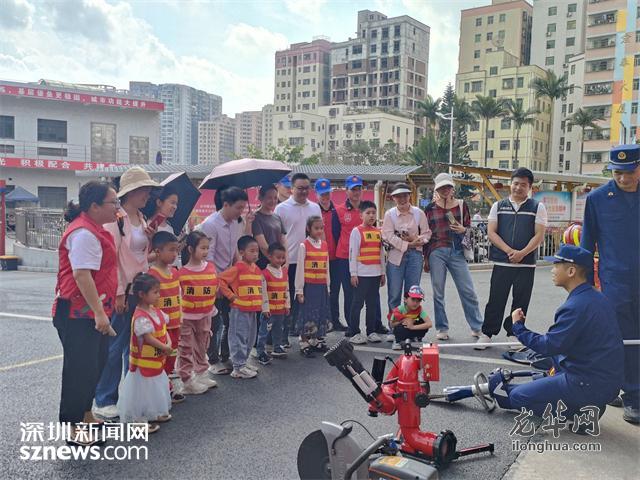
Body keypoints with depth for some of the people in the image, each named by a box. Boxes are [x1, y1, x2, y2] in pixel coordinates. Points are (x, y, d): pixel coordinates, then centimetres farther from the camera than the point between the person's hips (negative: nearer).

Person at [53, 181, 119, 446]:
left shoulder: (94, 230, 14)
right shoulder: (84, 233, -20)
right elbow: (81, 275, -27)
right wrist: (99, 313, -27)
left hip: (93, 312, 11)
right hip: (79, 315, -11)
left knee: (94, 366, 19)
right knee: (80, 370, -1)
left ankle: (85, 416, 34)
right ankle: (74, 430, 10)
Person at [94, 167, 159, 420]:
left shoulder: (141, 218, 12)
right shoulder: (116, 218, -13)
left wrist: (150, 238, -2)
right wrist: (118, 292, -18)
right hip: (122, 293, -8)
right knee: (115, 346, -1)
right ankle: (104, 400, 11)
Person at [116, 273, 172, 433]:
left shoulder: (156, 311, 3)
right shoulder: (141, 317, -26)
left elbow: (164, 328, 10)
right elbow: (148, 338, -27)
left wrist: (169, 342, -7)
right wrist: (165, 348, -19)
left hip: (156, 360, 9)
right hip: (144, 362, -9)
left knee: (155, 387, 22)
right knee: (144, 388, 2)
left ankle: (154, 414, 39)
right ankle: (140, 420, 15)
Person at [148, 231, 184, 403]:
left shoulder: (175, 272, 7)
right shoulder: (152, 274, -18)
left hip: (175, 323, 8)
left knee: (172, 353, 17)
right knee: (162, 355, 4)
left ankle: (169, 381, 31)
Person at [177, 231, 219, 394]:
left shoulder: (211, 267, -2)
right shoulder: (182, 272, -14)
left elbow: (215, 289, 9)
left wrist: (210, 304, 3)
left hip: (205, 315, 5)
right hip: (186, 317, -5)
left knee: (202, 347, 19)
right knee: (186, 349, 5)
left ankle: (202, 376, 33)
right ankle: (188, 381, 14)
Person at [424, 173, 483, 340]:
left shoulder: (461, 205, 6)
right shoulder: (430, 208, 4)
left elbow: (469, 227, 15)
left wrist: (463, 230, -10)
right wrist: (425, 259, 7)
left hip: (457, 252, 1)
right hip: (437, 252, 0)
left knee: (468, 291, 2)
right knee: (438, 293, 4)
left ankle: (477, 327, 14)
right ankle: (442, 328, 16)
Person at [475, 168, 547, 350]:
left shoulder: (538, 207, 6)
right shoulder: (498, 206, 9)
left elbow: (539, 236, -2)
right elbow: (492, 233, 1)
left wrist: (522, 253, -15)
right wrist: (509, 251, -12)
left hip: (526, 264, 0)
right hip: (501, 263, 0)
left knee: (520, 302, 6)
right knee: (495, 300, 2)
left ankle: (513, 334, 20)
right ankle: (487, 333, 11)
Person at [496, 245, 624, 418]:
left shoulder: (576, 306, -22)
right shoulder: (597, 298, 8)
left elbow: (549, 346, -20)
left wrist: (518, 327, -7)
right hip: (609, 380, 9)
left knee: (517, 397, -4)